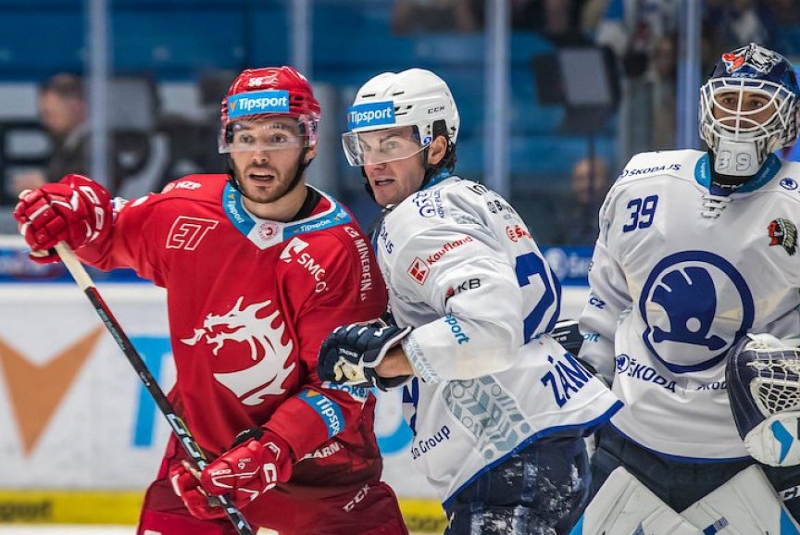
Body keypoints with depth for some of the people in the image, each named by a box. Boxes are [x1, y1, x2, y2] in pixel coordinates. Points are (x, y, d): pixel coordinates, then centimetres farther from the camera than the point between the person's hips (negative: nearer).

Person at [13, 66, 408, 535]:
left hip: (316, 456, -2)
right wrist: (73, 208, -8)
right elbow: (110, 238, 14)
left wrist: (268, 454, -29)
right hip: (203, 449, 2)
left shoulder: (340, 250, -19)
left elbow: (344, 387, -19)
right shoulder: (185, 209, -8)